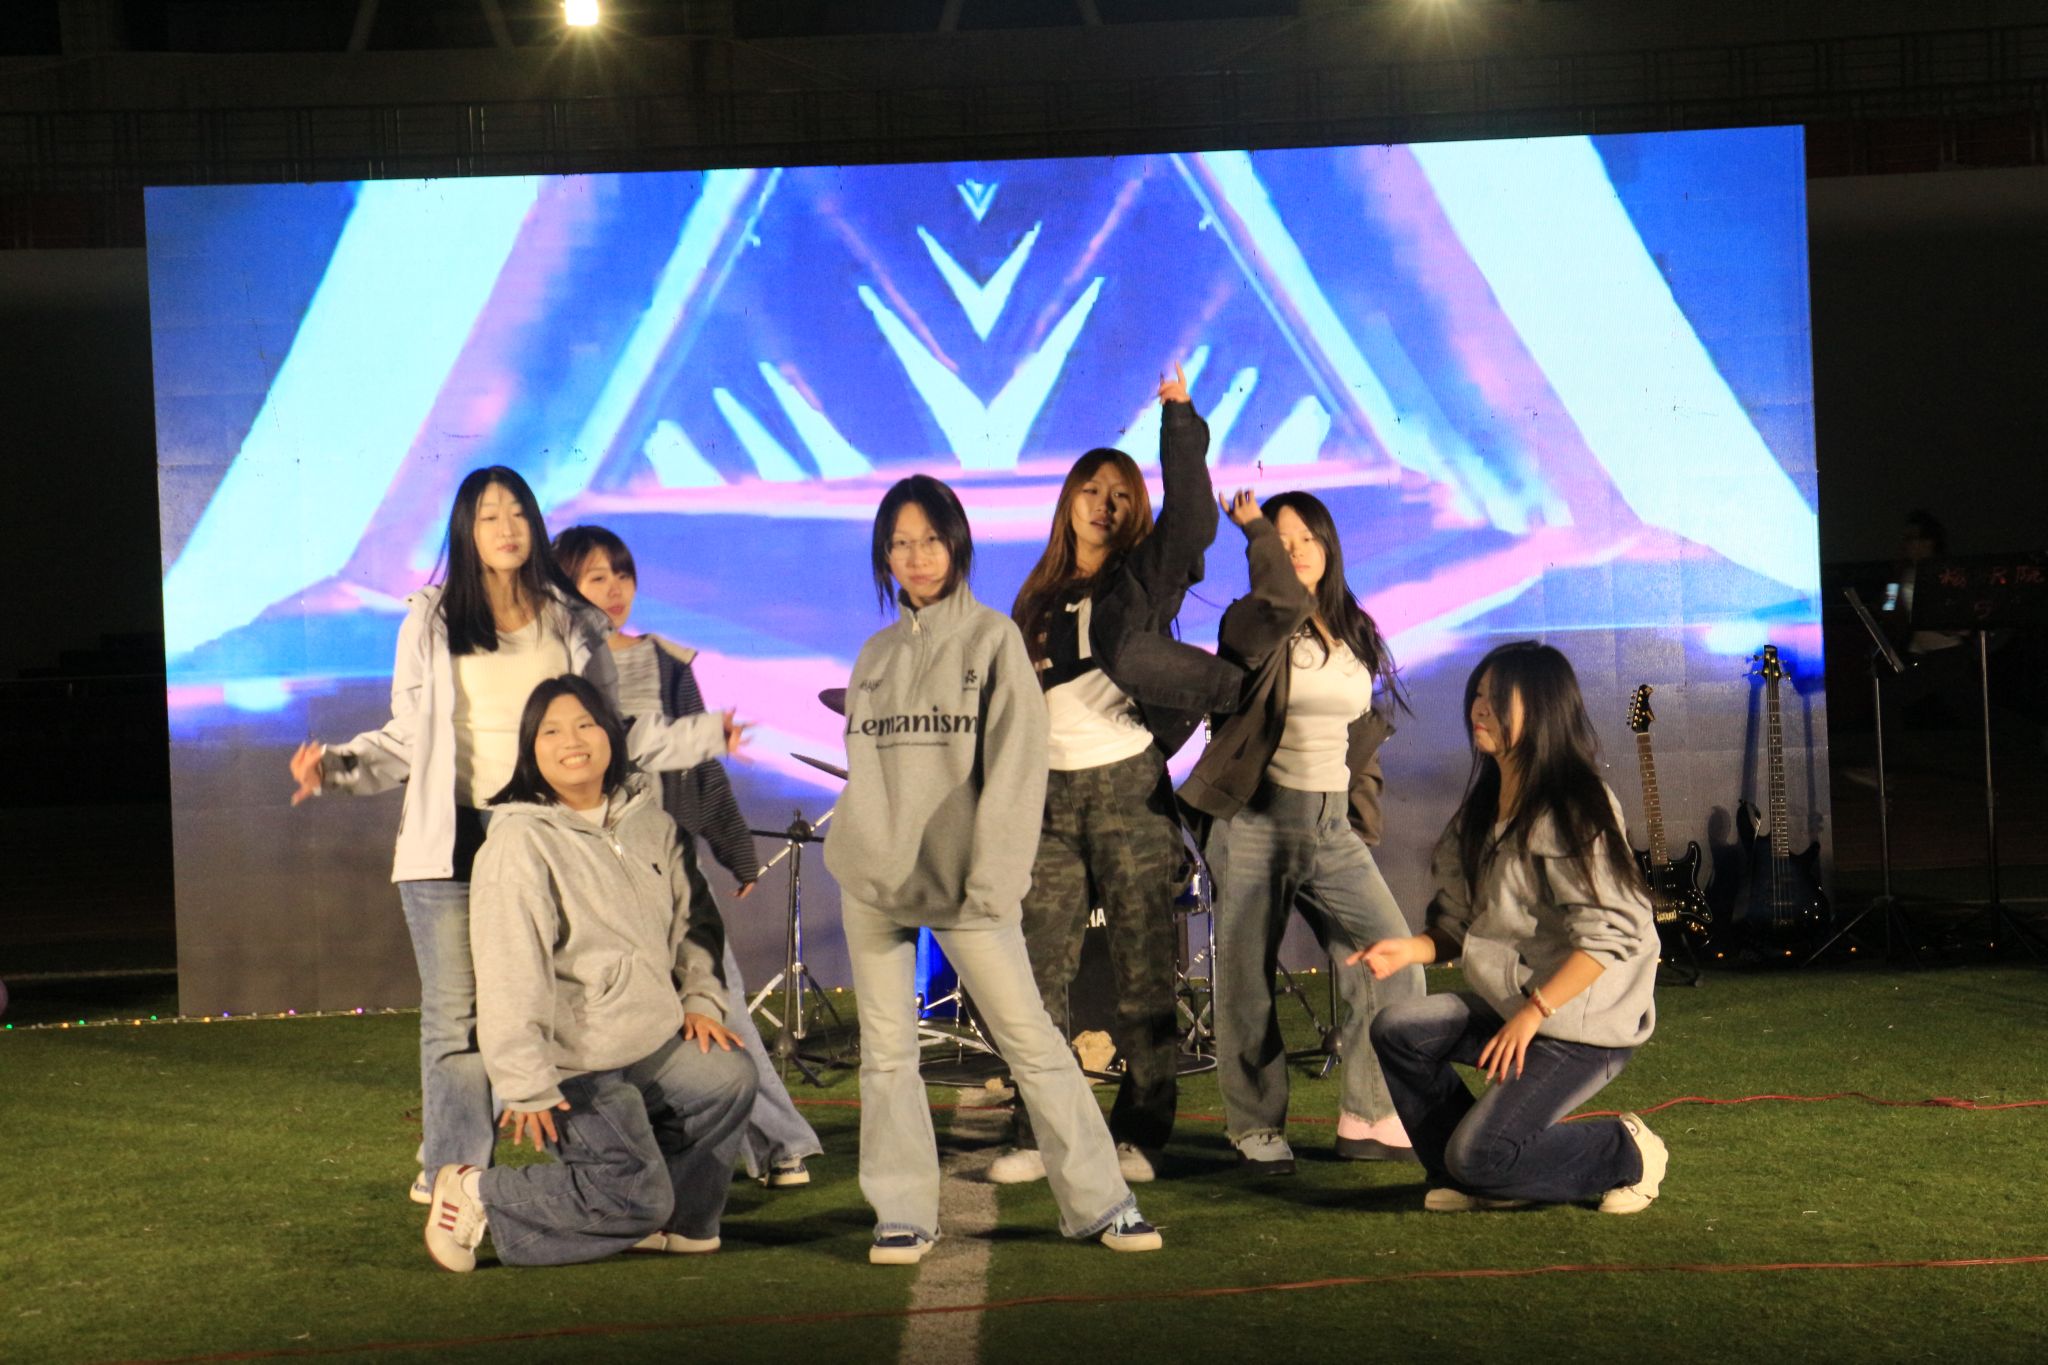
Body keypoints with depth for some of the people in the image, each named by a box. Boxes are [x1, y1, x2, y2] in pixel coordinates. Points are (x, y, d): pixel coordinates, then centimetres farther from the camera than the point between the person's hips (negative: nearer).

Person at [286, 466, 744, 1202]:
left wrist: (703, 736, 6)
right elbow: (404, 740, 11)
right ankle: (453, 1174, 5)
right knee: (456, 1016, -3)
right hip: (452, 845, -1)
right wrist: (333, 767, -5)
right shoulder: (431, 623, 9)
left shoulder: (573, 624, 13)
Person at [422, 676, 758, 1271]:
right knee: (634, 1197, -10)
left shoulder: (648, 820, 7)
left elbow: (689, 919, 20)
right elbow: (509, 971, -20)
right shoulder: (519, 842, -15)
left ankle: (671, 1222, 13)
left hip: (651, 1041, 7)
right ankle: (477, 1196, 5)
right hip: (574, 1063, -7)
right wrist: (526, 1085, -23)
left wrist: (701, 997, 5)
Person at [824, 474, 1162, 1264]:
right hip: (872, 879, 4)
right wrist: (856, 849, 4)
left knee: (1031, 1038, -5)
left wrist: (991, 879, -16)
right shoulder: (876, 655, 14)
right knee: (886, 1050, 3)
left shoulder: (993, 640, 0)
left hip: (964, 881, -4)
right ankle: (903, 1213, 9)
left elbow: (1016, 768, -8)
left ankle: (1099, 1202, 1)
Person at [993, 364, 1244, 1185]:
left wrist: (1180, 421, -13)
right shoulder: (1039, 600, 19)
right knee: (1038, 972, -2)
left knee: (1143, 972, -3)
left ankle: (1140, 1136, 3)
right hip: (1051, 794, 4)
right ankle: (1039, 1136, 3)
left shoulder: (1147, 577, 7)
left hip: (1128, 788, -3)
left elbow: (1191, 516, -11)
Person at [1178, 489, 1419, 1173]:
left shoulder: (1356, 635, 13)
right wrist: (1256, 527, -14)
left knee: (1396, 960, -6)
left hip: (1333, 825, 5)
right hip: (1257, 818, -5)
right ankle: (1257, 1129, 15)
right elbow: (1284, 599, -29)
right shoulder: (1254, 624, -4)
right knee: (1249, 982, 1)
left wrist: (1365, 820, 12)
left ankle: (1369, 1119, 4)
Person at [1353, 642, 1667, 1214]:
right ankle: (1474, 1182, 6)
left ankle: (1626, 1153, 7)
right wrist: (1410, 950, -5)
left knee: (1478, 1154, -17)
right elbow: (1464, 927, 13)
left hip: (1586, 1022, -8)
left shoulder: (1572, 810, -17)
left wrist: (1533, 1012, -23)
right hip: (1508, 1004, 8)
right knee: (1397, 1029, -11)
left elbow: (1608, 936, -22)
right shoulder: (1485, 807, 10)